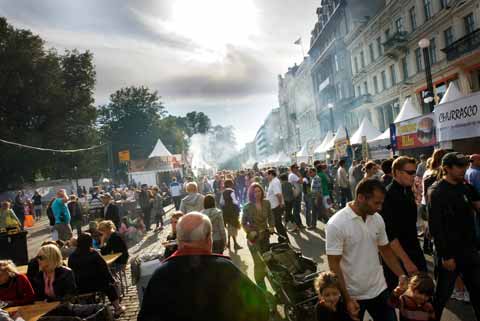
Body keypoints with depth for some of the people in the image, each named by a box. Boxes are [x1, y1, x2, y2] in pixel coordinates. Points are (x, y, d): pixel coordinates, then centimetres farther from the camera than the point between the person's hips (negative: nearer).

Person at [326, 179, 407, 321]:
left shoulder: (378, 219, -2)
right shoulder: (336, 224, -20)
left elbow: (386, 250, 11)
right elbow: (334, 265, -17)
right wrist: (346, 299, -16)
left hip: (379, 289, 5)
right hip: (353, 295, -5)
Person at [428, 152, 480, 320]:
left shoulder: (465, 187, 5)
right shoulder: (437, 192, -15)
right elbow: (435, 226, -18)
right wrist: (445, 255, -18)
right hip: (450, 253, -6)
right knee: (443, 293, 7)